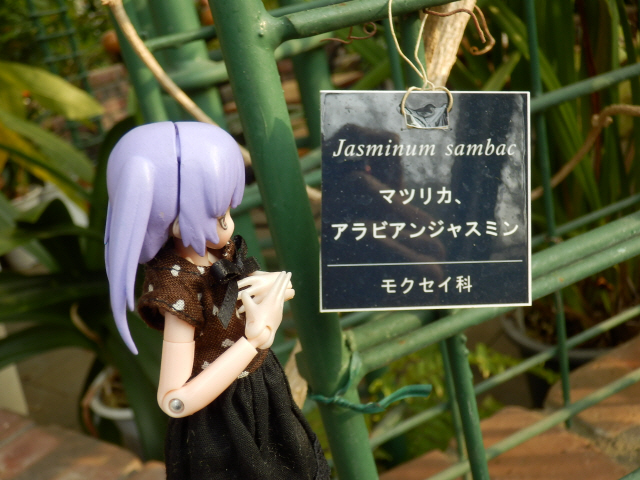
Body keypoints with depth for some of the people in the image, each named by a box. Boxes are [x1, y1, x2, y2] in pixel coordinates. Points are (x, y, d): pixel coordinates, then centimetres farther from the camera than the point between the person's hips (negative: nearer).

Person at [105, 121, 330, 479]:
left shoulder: (217, 251, -13)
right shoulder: (177, 289, -32)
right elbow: (174, 402, -32)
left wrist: (272, 286, -18)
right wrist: (258, 337, -34)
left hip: (258, 398, 7)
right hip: (221, 425, -7)